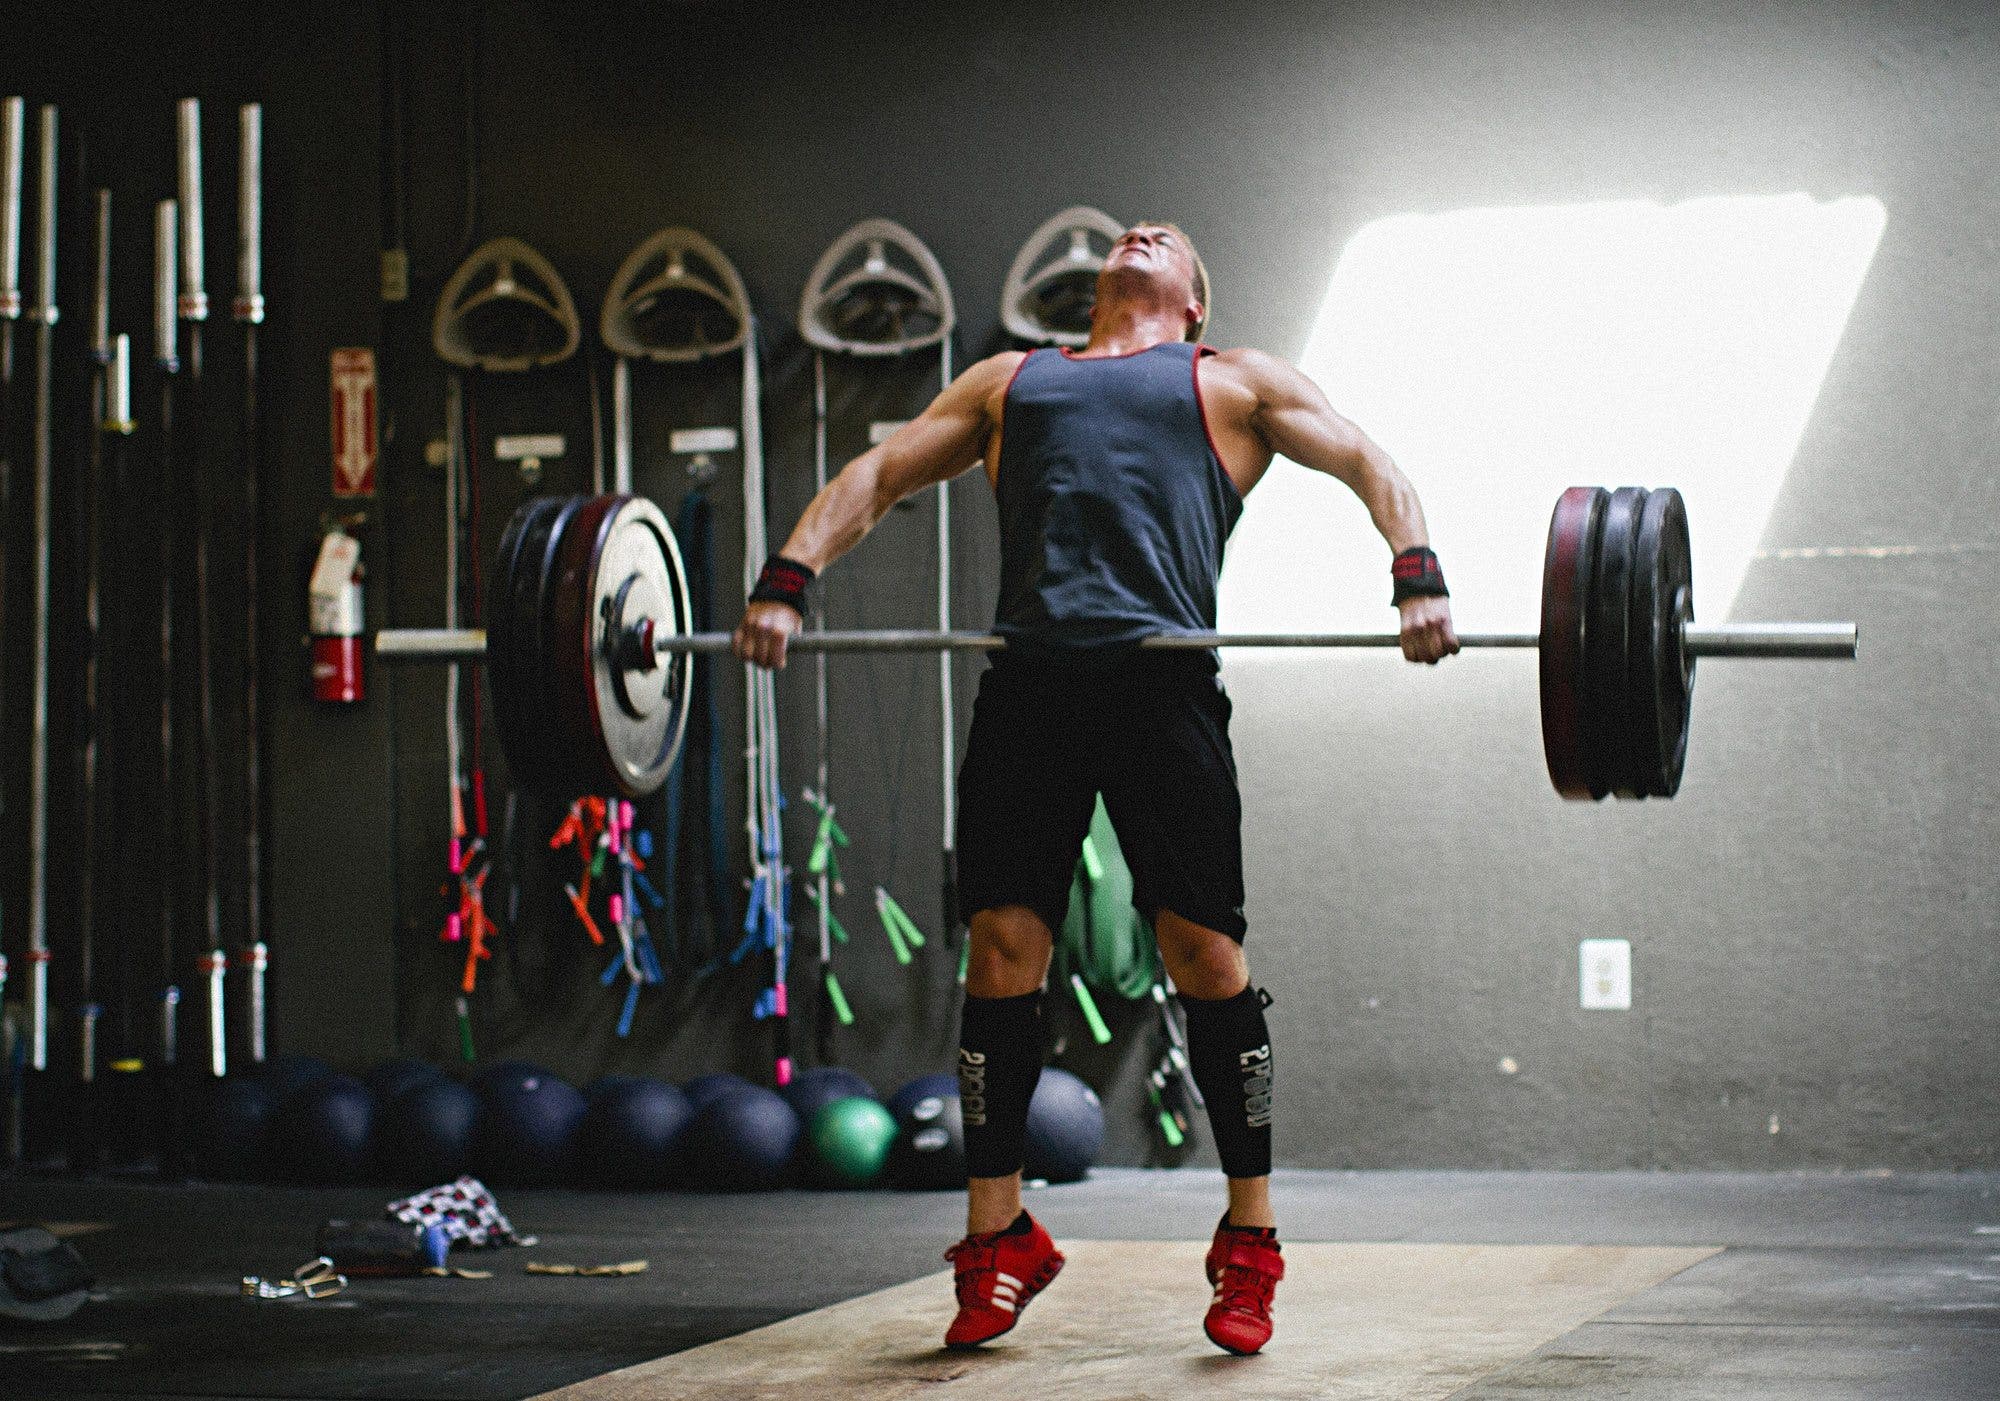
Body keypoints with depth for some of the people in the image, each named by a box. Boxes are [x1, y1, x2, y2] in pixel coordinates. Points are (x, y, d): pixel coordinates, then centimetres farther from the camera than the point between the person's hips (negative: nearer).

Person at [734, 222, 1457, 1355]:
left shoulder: (1234, 382, 22)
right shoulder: (1010, 379, 30)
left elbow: (1370, 464, 12)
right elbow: (880, 473, 25)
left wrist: (1418, 576, -8)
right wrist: (789, 579, 8)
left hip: (1162, 676, -3)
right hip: (1028, 679, 3)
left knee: (1207, 954, -5)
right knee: (1001, 952, -1)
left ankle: (1250, 1243, 6)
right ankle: (999, 1241, 9)